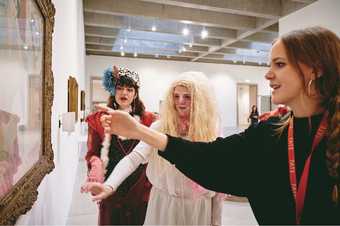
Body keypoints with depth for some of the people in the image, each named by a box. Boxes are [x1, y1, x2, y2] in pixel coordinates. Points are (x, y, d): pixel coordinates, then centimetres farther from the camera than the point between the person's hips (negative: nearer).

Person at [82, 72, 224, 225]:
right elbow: (134, 157, -21)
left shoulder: (211, 133, -8)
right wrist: (110, 185, -37)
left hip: (198, 208, 1)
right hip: (164, 203, 0)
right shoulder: (160, 127, -10)